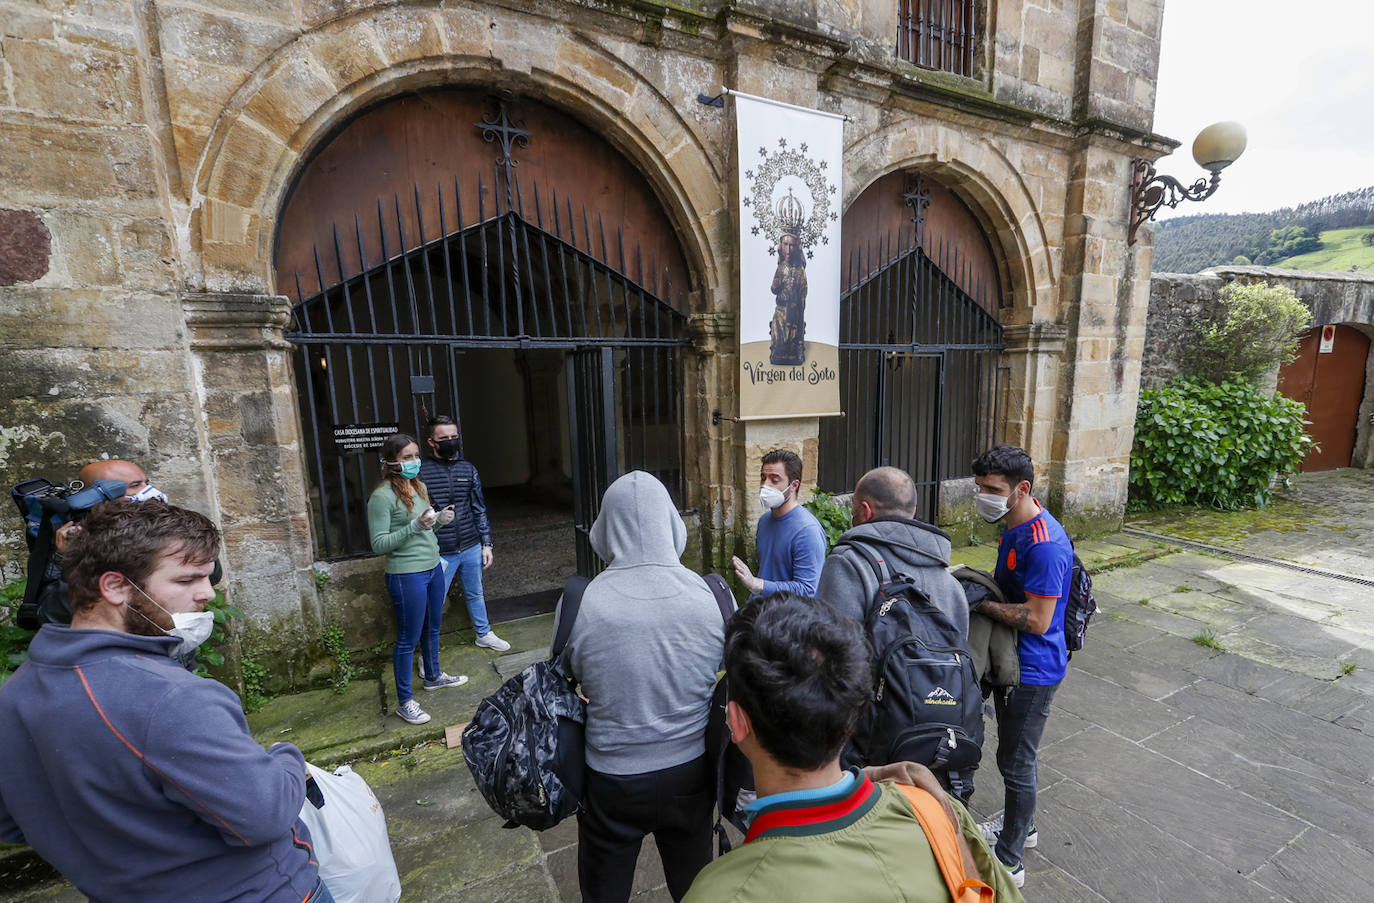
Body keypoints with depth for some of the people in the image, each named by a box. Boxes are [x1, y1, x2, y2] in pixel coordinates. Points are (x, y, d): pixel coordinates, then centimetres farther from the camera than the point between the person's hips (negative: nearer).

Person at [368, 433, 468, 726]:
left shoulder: (420, 487, 8)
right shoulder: (382, 497, -17)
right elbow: (379, 544, -18)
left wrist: (439, 520, -1)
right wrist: (416, 526, -27)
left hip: (433, 567, 8)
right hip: (407, 575, -8)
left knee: (432, 628, 23)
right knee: (408, 639, 4)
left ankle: (433, 676, 44)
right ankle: (404, 701, 20)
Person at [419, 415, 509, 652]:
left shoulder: (468, 469, 5)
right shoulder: (421, 471, -8)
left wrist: (486, 544, 9)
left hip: (471, 548, 4)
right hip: (440, 552, -4)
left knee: (475, 594, 20)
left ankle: (484, 634, 39)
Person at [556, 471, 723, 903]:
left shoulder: (580, 603, -23)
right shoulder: (712, 595, -19)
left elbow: (566, 680, -7)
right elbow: (725, 676, -4)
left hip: (611, 783, -1)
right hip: (691, 773, 2)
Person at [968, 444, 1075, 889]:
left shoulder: (1045, 543, -28)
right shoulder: (1015, 525, 2)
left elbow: (1036, 620, -28)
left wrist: (980, 601, -22)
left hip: (1033, 669, -9)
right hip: (1011, 660, 9)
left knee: (1016, 762, 7)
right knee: (1012, 753, 25)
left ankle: (1009, 862, 27)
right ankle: (1021, 825, 48)